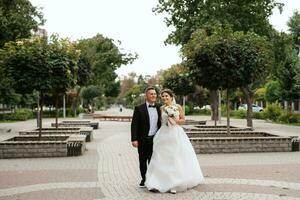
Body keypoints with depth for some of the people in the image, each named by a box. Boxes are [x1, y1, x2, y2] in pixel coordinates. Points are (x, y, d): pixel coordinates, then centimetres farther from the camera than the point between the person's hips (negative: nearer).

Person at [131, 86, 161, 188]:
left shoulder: (159, 108, 5)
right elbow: (134, 125, -8)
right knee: (142, 161, 12)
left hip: (155, 139, 2)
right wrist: (134, 139, -14)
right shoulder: (139, 109, -6)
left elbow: (161, 122, 11)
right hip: (142, 140, -1)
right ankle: (144, 179, 28)